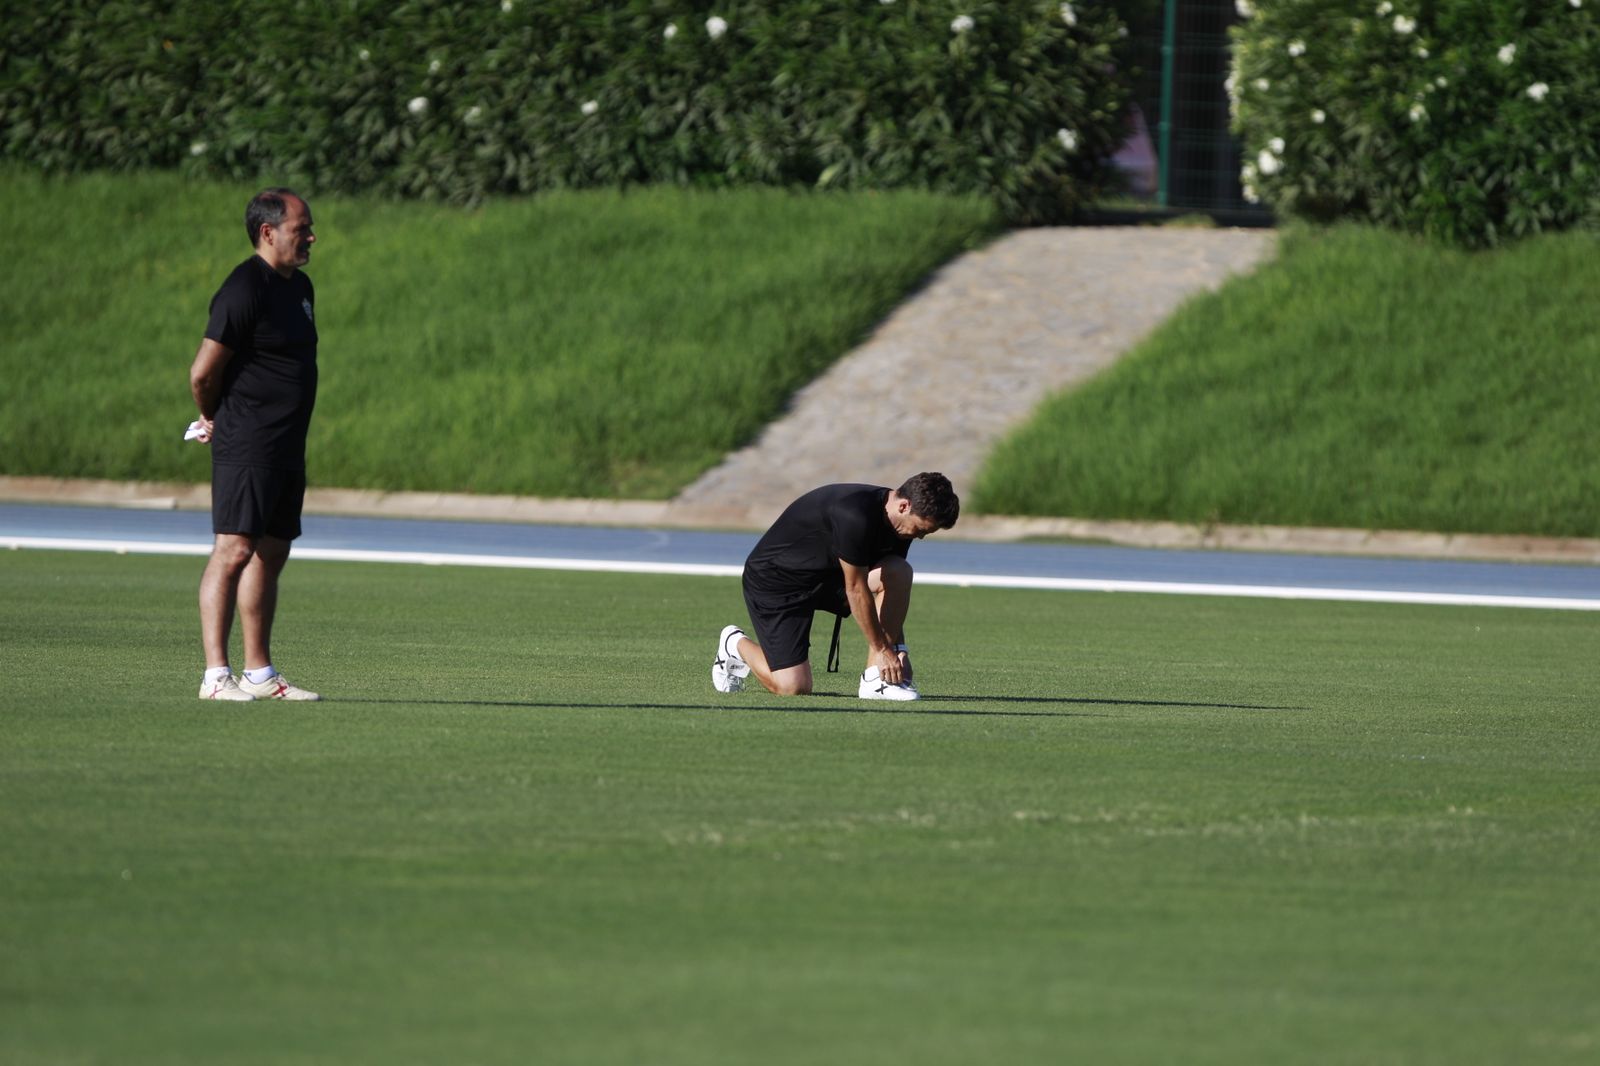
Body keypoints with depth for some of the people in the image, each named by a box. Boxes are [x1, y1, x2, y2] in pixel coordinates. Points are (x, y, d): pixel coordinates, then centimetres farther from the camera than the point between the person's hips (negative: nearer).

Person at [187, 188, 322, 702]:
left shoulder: (299, 286, 15)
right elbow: (203, 372, -15)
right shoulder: (244, 289, -15)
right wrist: (215, 419, 4)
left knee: (271, 554, 12)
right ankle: (215, 675, -14)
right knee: (235, 549, -12)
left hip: (288, 445, 10)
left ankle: (259, 673, 17)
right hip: (247, 444, -10)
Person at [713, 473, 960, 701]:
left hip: (827, 575, 8)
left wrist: (898, 650, -4)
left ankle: (875, 679, -10)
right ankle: (736, 645, 15)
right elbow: (856, 589, -26)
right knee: (793, 687, -16)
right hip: (774, 579, -8)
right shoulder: (854, 516, -34)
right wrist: (882, 649, -19)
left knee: (900, 573, -17)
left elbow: (893, 593, 3)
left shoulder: (899, 523, -6)